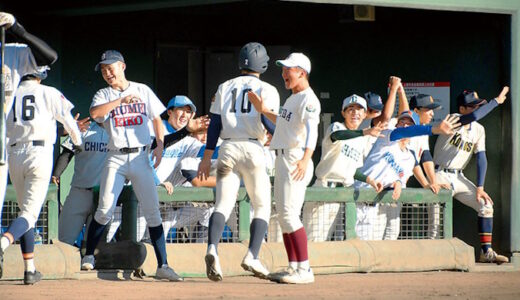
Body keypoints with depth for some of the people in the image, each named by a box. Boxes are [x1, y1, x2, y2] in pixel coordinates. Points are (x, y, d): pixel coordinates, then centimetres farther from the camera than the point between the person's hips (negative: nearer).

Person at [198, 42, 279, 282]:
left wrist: (207, 157, 10)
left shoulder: (224, 88, 13)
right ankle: (252, 256, -10)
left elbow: (215, 124, 9)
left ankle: (212, 249, -25)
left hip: (227, 149, 3)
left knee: (223, 205, -1)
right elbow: (267, 120, -10)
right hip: (253, 149, -3)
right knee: (262, 207, 7)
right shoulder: (266, 89, 4)